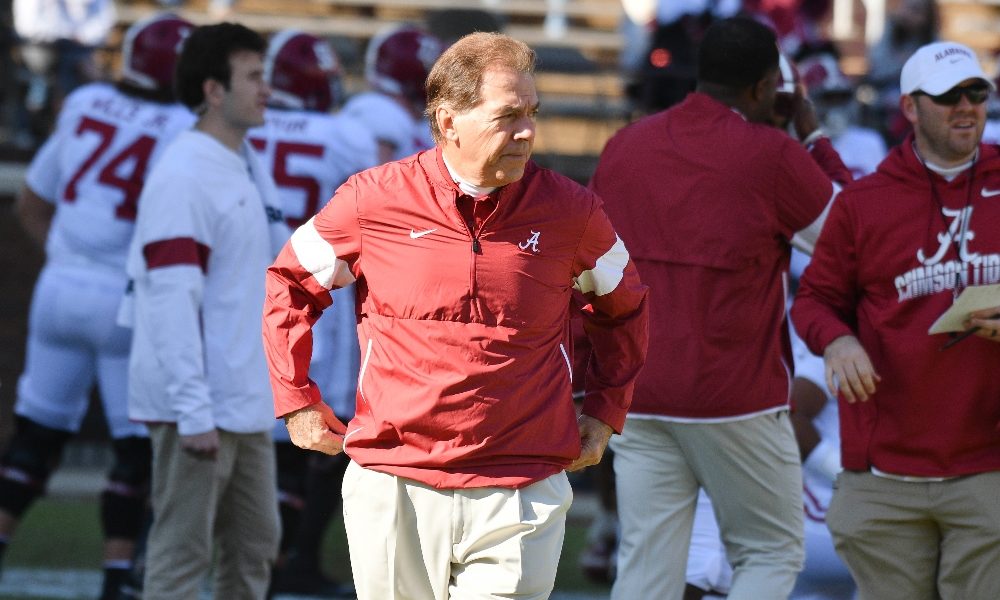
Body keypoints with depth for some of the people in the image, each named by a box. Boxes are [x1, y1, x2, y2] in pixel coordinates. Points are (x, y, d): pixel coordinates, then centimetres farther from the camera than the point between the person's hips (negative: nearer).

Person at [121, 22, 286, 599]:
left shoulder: (248, 170, 14)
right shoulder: (184, 177, -15)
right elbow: (172, 299, -21)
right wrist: (193, 411, -24)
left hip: (248, 405, 10)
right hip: (200, 407, -9)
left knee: (254, 547, 15)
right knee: (182, 552, -6)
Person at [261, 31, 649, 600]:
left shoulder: (571, 211, 1)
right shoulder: (375, 201, -2)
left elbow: (624, 306, 21)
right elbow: (291, 282, 14)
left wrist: (605, 410, 14)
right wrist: (298, 400, 10)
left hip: (520, 498, 0)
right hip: (393, 488, 0)